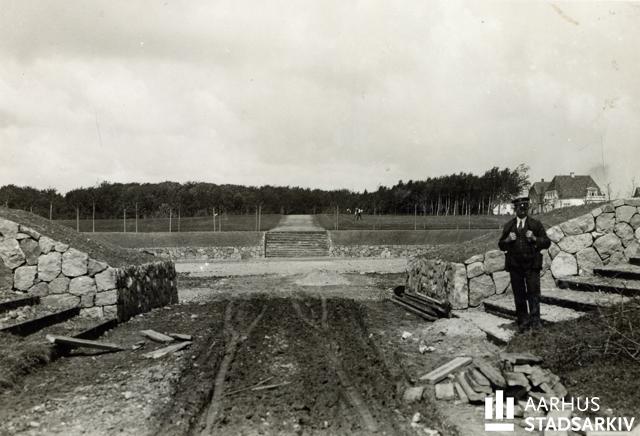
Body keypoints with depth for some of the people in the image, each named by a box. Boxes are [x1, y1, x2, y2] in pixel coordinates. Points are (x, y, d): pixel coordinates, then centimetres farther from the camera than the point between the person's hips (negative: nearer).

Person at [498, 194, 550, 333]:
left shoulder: (536, 224, 7)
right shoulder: (508, 226, 13)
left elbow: (547, 242, 2)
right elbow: (501, 246, 13)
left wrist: (534, 238, -15)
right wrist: (508, 240, -7)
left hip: (531, 265, -2)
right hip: (514, 265, 2)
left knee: (533, 293, -8)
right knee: (519, 295, 5)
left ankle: (535, 320, -1)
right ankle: (523, 321, 13)